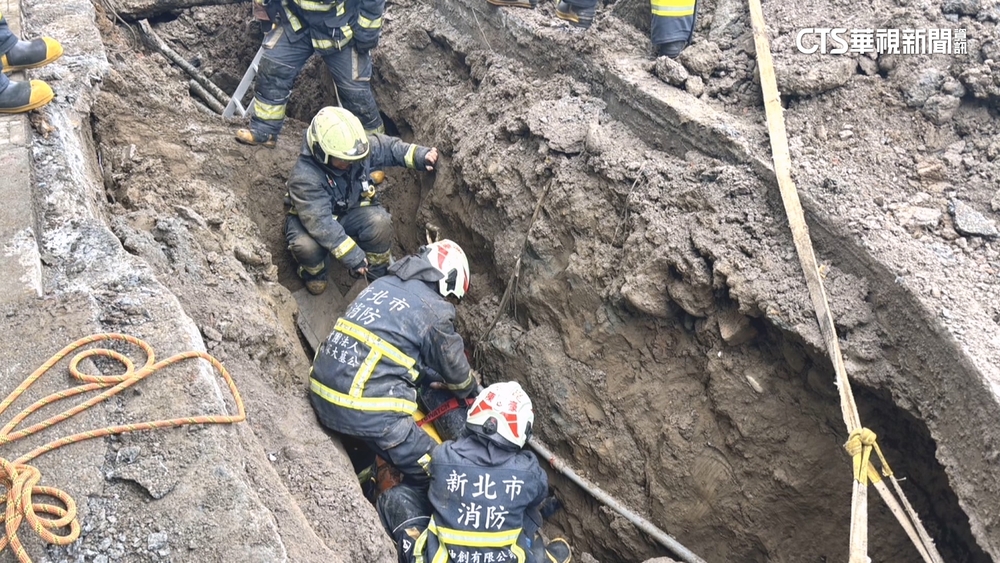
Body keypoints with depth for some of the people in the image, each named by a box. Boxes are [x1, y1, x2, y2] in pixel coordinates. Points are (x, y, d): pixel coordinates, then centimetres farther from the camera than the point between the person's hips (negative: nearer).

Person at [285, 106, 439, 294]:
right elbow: (321, 223, -38)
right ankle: (314, 272, 2)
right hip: (310, 218, -3)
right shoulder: (304, 178, -36)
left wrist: (420, 155, -20)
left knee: (380, 221, -28)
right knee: (306, 246, -37)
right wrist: (351, 255, -40)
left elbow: (387, 147, -3)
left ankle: (379, 271, 0)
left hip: (349, 212, 4)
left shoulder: (358, 149, -20)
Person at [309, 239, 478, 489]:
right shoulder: (434, 311, -7)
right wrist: (471, 387, 30)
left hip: (321, 397, 8)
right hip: (365, 411, -8)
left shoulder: (381, 284, 14)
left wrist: (433, 378, 27)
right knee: (432, 472, 6)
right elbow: (454, 366, 9)